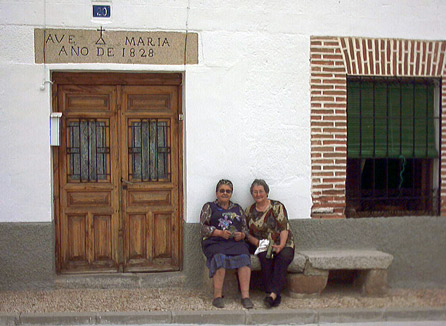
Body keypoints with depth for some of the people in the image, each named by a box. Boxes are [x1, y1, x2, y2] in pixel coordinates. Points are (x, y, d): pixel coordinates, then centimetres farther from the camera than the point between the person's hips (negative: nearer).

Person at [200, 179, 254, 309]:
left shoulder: (237, 208, 26)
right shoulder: (209, 207, 16)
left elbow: (245, 229, 22)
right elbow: (203, 228, 5)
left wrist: (241, 235, -2)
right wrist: (220, 233, -10)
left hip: (236, 242, 2)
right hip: (215, 242, -2)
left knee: (244, 258, -30)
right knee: (219, 258, -35)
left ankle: (245, 296, -33)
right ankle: (217, 296, -32)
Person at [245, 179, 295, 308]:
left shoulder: (277, 206, 4)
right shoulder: (249, 211, 13)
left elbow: (284, 228, -5)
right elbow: (247, 233, 12)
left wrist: (281, 245, -20)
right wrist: (257, 242, -10)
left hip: (283, 244, -1)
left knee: (284, 257, -34)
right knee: (265, 257, -33)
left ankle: (273, 294, -44)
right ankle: (275, 296, -34)